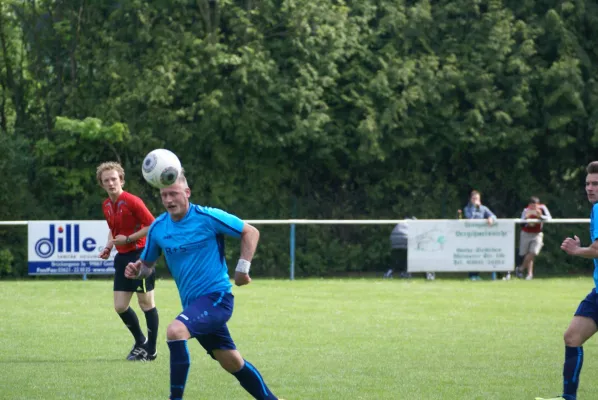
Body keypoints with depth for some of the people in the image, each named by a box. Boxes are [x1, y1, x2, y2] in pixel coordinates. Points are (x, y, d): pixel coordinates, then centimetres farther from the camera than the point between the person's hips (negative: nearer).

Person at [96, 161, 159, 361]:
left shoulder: (132, 201, -15)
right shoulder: (106, 206, 8)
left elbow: (153, 225, -17)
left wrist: (128, 239, -17)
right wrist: (108, 246, 7)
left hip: (140, 255, -7)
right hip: (122, 258, 7)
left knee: (146, 303, 0)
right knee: (120, 306, 5)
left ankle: (150, 350, 8)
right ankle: (140, 342, 25)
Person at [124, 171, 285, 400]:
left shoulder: (207, 217, -13)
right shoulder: (158, 228, 2)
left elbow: (250, 232, -4)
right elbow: (148, 265, 15)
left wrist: (242, 268, -11)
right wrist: (138, 271, -8)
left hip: (217, 296, -6)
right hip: (192, 303, 6)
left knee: (175, 331, -29)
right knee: (232, 362, 12)